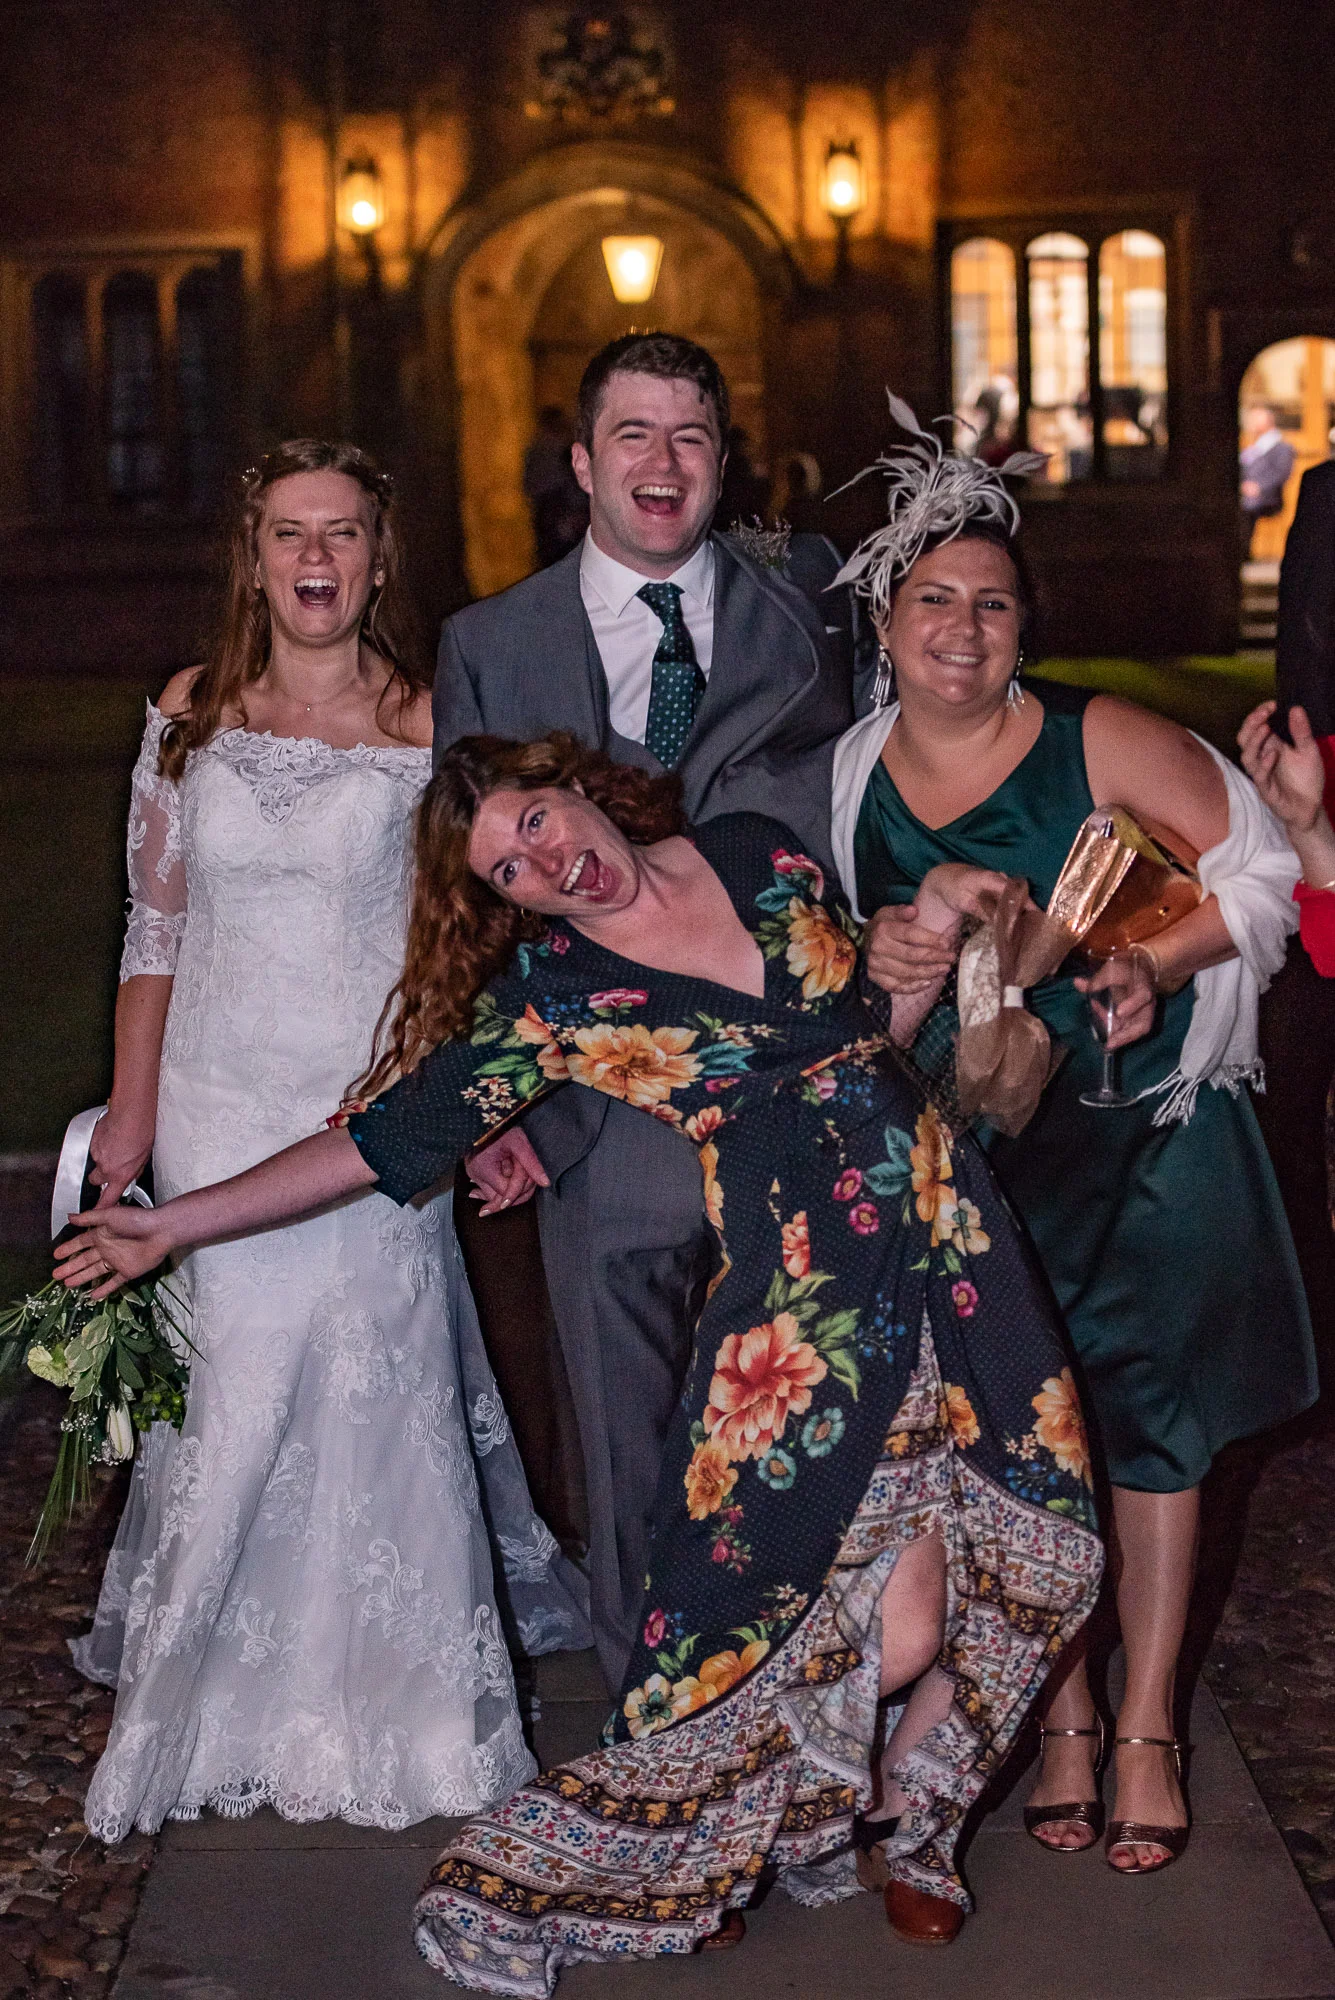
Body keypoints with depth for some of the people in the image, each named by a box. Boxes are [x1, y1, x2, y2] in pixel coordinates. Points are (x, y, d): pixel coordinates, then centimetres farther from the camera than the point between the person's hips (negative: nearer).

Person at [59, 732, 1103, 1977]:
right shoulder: (549, 991, -2)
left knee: (1010, 1556, 2)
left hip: (946, 1226, 4)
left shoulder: (760, 854, 7)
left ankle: (905, 1816, 27)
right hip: (807, 1286, -4)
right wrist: (170, 1223, 0)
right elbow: (383, 1140, 0)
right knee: (897, 1629, -14)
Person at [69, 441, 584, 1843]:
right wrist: (129, 1117, 5)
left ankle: (391, 1707, 19)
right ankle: (237, 1698, 22)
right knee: (236, 1395, 3)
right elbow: (154, 930, 7)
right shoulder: (189, 717, 4)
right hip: (221, 1110, 2)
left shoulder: (430, 729, -1)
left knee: (375, 1397, 1)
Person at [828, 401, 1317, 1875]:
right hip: (969, 1161, 2)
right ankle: (1064, 1720, 21)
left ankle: (1148, 1731, 17)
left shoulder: (1105, 743, -11)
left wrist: (1151, 962, -22)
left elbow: (1259, 872, -6)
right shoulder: (847, 785, 0)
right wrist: (890, 959, -14)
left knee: (1149, 1421, 4)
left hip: (1147, 1139, -2)